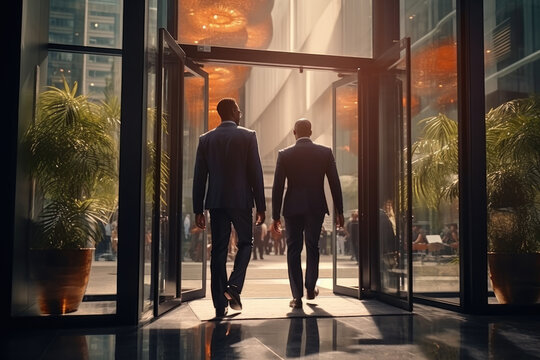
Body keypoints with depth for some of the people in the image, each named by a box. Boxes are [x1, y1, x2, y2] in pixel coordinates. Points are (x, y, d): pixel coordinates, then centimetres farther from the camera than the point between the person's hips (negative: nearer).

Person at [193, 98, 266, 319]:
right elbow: (255, 173, -5)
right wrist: (261, 207, 0)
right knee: (245, 243, 15)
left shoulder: (206, 139, 6)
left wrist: (198, 210, 9)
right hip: (241, 200, -3)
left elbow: (199, 176, 5)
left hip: (216, 201, 3)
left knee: (218, 250, 7)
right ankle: (234, 286, -4)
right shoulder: (247, 136, -2)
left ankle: (220, 305, 8)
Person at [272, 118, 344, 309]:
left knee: (293, 250, 7)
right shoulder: (325, 152, -1)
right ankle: (311, 289, 27)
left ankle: (297, 296, 6)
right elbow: (335, 184, 0)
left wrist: (275, 216, 1)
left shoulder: (284, 154, -4)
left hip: (293, 208, -1)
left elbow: (277, 187, -4)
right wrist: (339, 211, 8)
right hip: (316, 208, 1)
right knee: (312, 247, 18)